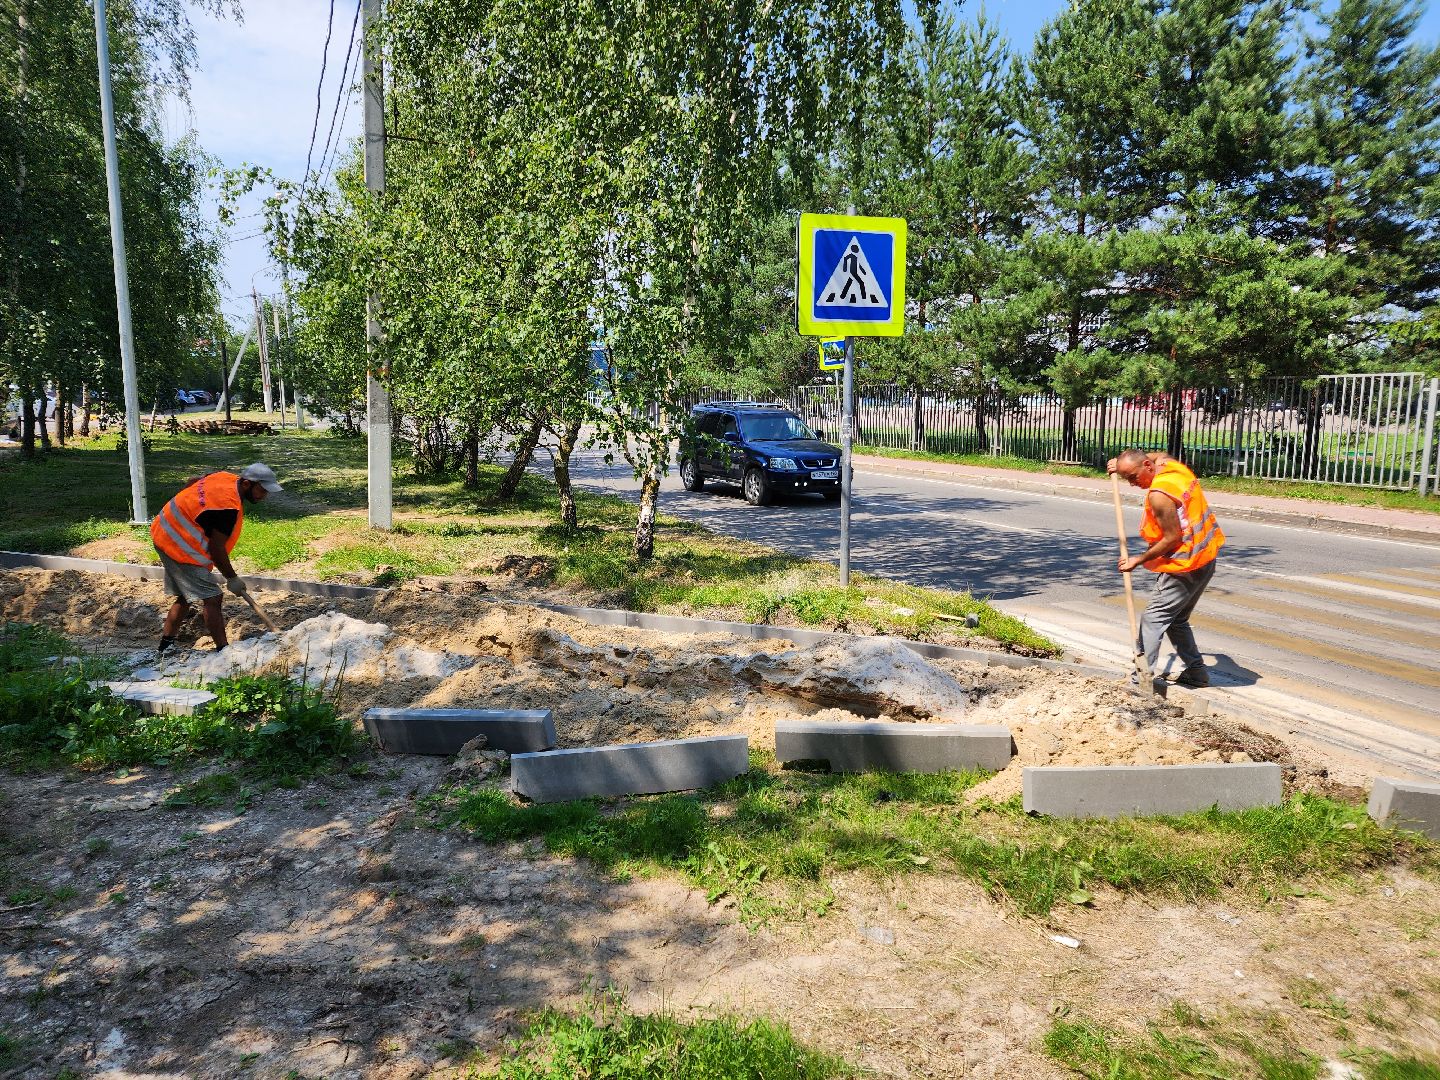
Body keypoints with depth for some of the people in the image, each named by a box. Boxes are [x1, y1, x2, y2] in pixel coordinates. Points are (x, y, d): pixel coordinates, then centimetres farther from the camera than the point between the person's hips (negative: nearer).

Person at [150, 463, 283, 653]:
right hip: (179, 546, -10)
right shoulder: (228, 507, -27)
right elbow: (216, 548, -22)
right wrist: (232, 578, -11)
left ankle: (166, 645, 31)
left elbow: (193, 482, 20)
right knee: (211, 599, -11)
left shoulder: (227, 478, 0)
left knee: (185, 597, 21)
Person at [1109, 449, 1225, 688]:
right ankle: (1196, 672, 26)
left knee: (1153, 620, -5)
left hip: (1185, 565, -10)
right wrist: (1122, 462, 20)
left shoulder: (1159, 495, -24)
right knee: (1177, 620, 20)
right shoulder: (1171, 464, 3)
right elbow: (1159, 456, 30)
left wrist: (1139, 560, -13)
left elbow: (1173, 538, -21)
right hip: (1206, 557, 10)